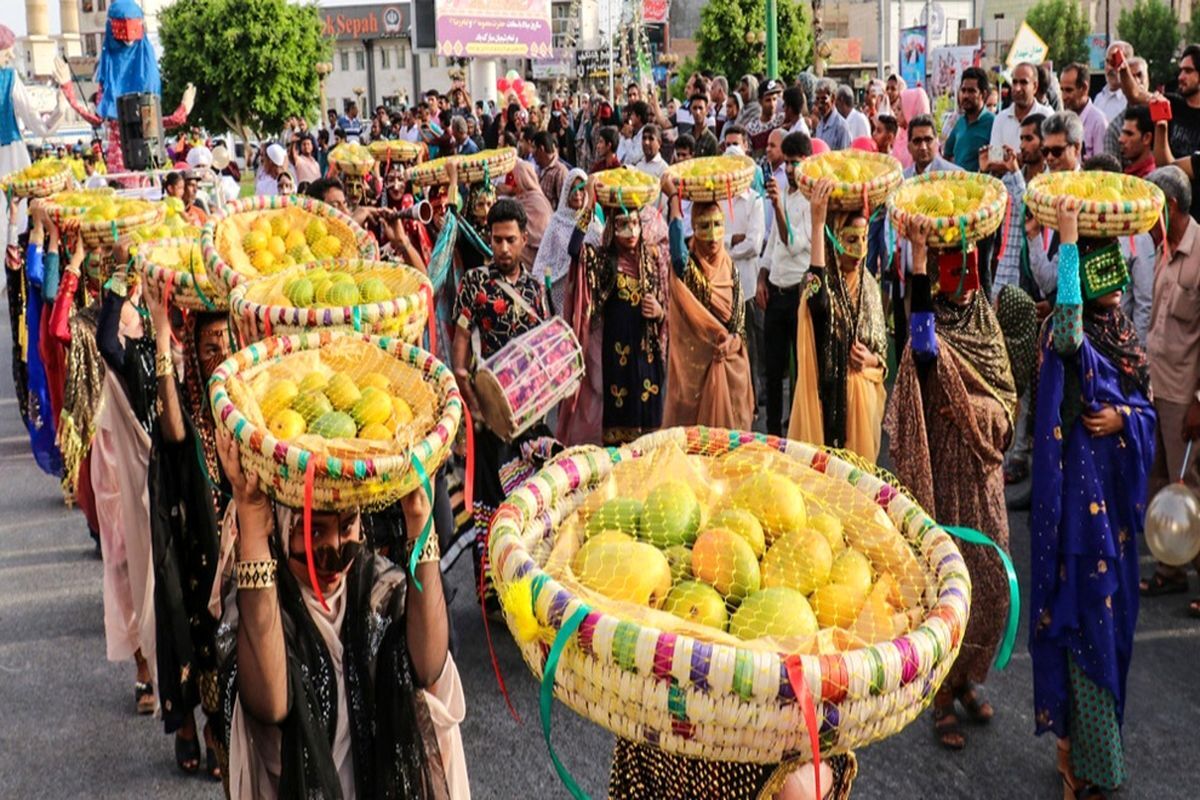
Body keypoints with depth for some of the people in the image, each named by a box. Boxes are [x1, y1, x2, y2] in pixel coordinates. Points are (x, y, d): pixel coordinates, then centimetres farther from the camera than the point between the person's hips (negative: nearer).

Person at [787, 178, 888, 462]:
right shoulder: (825, 281, -10)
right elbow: (817, 301, -39)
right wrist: (818, 222, -39)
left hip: (863, 396, 5)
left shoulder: (870, 287, 8)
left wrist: (872, 360, -8)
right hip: (828, 393, -5)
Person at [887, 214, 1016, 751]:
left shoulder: (984, 323, 7)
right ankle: (942, 700, 16)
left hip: (982, 476, 6)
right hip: (945, 478, -6)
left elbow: (1007, 401, 13)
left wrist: (977, 410, -10)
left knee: (991, 585, 12)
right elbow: (923, 343, -40)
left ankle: (966, 681, 33)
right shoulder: (936, 333, -13)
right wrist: (917, 254, -42)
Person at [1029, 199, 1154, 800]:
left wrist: (1124, 419, -11)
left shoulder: (1122, 338, 8)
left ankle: (1085, 741, 33)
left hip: (1115, 488, 8)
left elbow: (1148, 411, 12)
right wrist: (1067, 240, -37)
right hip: (1078, 485, -7)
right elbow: (1066, 320, -38)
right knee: (1085, 610, -4)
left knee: (1112, 607, 16)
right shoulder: (1071, 342, -13)